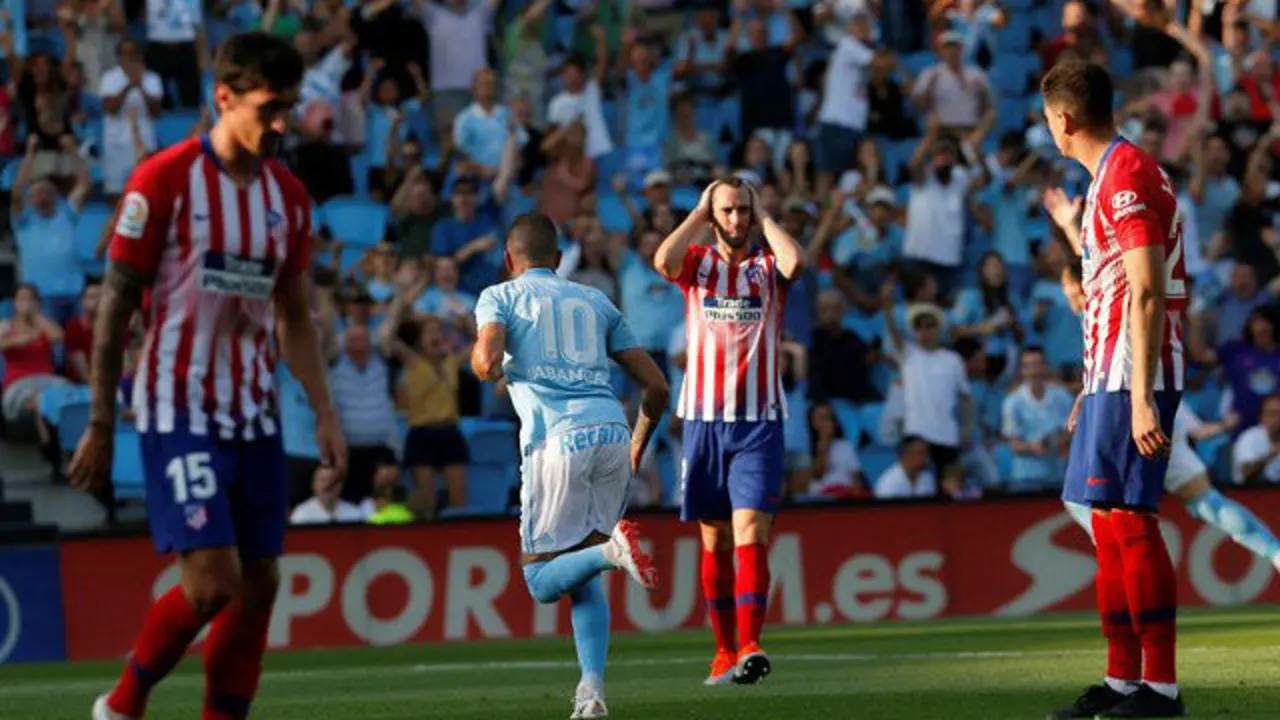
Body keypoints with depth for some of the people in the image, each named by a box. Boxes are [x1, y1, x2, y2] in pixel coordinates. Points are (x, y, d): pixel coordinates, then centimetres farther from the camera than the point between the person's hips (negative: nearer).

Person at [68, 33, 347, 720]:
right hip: (178, 413, -6)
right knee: (212, 581, -13)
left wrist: (325, 416, 6)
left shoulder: (288, 195, 9)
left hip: (254, 414, 6)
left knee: (259, 585, 2)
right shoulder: (164, 180, -9)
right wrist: (100, 423, -6)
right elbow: (115, 306, -5)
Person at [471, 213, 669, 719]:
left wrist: (485, 366, 19)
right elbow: (656, 387, 21)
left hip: (557, 440, -4)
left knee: (543, 582, 4)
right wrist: (639, 445, 38)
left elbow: (487, 363, -6)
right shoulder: (596, 302, 25)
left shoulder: (500, 297, 14)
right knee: (582, 576, 16)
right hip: (612, 432, 4)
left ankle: (611, 548, -27)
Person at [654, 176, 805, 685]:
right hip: (703, 415, 2)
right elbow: (663, 260, -15)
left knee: (750, 531, -14)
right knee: (714, 539, 7)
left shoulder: (768, 265, 5)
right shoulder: (697, 263, 8)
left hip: (759, 419, -2)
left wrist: (764, 217, -4)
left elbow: (795, 261, -19)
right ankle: (724, 649, 15)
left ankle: (750, 647, -24)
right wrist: (699, 214, -3)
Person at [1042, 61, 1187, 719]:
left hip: (1132, 380, -10)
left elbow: (1146, 294, -20)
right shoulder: (1112, 176, 19)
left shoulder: (1126, 177, -13)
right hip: (1111, 376, 10)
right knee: (1109, 523, 10)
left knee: (1128, 518, -12)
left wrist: (1139, 398, -24)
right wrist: (1094, 388, 27)